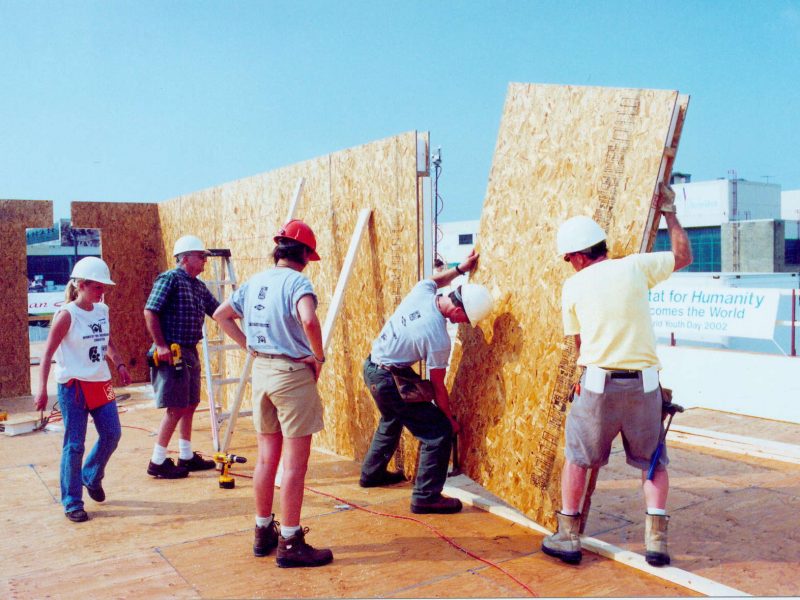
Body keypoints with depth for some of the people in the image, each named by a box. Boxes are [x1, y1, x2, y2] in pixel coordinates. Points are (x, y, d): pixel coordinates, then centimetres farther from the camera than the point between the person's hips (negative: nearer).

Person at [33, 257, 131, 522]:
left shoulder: (103, 310, 6)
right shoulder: (67, 315, -13)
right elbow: (48, 353, -12)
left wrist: (120, 364, 9)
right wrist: (42, 389, -18)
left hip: (100, 383, 6)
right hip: (73, 386, -6)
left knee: (112, 434, 7)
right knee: (74, 445, 1)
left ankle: (92, 476, 33)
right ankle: (72, 503, 13)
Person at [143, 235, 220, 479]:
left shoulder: (199, 286, 14)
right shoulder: (169, 279, -11)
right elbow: (150, 312, -17)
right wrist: (161, 345, -19)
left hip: (190, 353, 9)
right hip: (171, 353, -9)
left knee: (190, 405, 14)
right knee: (175, 408, -6)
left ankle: (186, 456, 25)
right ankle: (158, 462, 5)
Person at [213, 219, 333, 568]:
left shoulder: (255, 282, 9)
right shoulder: (296, 281, -13)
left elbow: (221, 315, 19)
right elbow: (309, 320, -32)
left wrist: (249, 345, 13)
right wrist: (319, 356, -16)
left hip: (261, 370, 8)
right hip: (292, 373, -7)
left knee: (267, 458, 17)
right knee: (295, 463, 2)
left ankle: (263, 533, 29)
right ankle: (290, 544, 9)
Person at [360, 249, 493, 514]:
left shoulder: (422, 290, -10)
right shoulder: (438, 339, -27)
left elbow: (434, 279, 19)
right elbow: (438, 386, -13)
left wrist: (461, 268, 23)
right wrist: (450, 417, 1)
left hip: (372, 366, 9)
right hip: (390, 380, -9)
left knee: (392, 420, 32)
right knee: (439, 431, -5)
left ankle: (372, 473, 48)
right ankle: (426, 497, 1)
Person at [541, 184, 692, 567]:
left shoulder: (573, 286, 2)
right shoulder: (635, 267, 2)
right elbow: (684, 256, 18)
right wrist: (669, 211, 28)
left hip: (597, 382, -1)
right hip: (644, 383, 1)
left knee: (577, 457, 16)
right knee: (653, 462, 18)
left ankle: (568, 537, 20)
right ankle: (656, 539, 7)